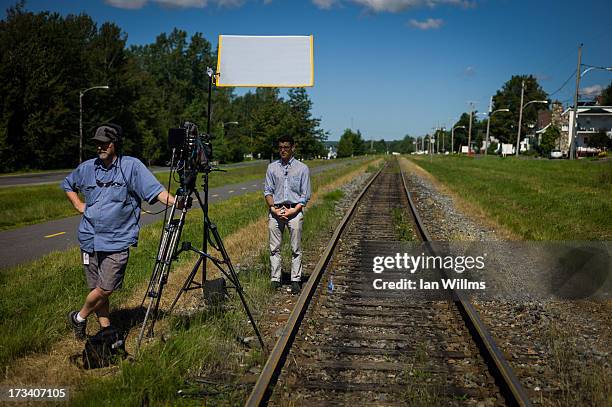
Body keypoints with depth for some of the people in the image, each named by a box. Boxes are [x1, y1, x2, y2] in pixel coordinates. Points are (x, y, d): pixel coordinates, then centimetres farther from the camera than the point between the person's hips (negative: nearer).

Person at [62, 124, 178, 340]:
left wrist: (176, 202, -30)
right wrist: (78, 205, 13)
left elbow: (156, 190, -14)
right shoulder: (87, 168, 7)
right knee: (97, 289, 8)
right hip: (89, 239, 4)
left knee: (105, 289, -6)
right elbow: (67, 185, 27)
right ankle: (106, 330, 23)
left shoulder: (132, 166, -5)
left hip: (117, 240, -3)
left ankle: (79, 318, 19)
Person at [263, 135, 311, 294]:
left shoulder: (302, 168, 5)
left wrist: (293, 210, -10)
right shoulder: (272, 167, 11)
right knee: (274, 247, 2)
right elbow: (267, 191, 9)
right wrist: (273, 208, -6)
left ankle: (295, 280, 4)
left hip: (295, 211, -2)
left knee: (296, 248, -1)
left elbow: (306, 194, 2)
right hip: (275, 211, 2)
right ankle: (275, 280, 8)